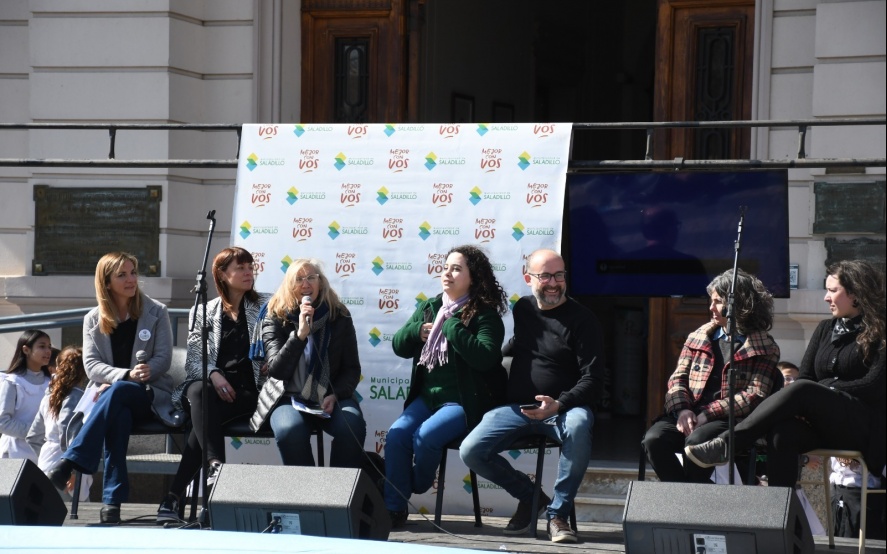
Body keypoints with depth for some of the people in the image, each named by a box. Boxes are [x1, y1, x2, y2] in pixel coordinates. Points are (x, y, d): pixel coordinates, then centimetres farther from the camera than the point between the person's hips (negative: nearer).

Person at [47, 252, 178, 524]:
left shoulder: (156, 313, 6)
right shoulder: (93, 319, 10)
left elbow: (163, 359, -1)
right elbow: (91, 365, 1)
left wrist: (117, 382, -15)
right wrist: (127, 375, -21)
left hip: (149, 396, -1)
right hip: (110, 394, 1)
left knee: (117, 392, -38)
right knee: (118, 413, -38)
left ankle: (69, 463, -47)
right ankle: (113, 499, -46)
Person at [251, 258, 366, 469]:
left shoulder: (339, 317, 5)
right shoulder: (275, 320, 1)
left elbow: (352, 369, 6)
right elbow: (277, 370, -12)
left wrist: (335, 395, -13)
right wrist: (300, 334, -24)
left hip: (331, 397, 1)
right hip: (289, 398, -1)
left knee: (352, 427, -32)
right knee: (290, 430, -36)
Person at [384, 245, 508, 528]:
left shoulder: (485, 315, -6)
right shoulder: (428, 308, 14)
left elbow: (484, 358, -23)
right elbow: (399, 346, 15)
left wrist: (451, 325, -19)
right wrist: (418, 330, -6)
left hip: (464, 401, -6)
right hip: (427, 395, 6)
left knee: (426, 435, -28)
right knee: (397, 434, -20)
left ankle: (418, 487, 3)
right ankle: (394, 508, -12)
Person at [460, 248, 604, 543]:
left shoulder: (581, 319, -4)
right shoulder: (523, 309, 11)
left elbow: (592, 379, -12)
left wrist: (559, 404, -26)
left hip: (565, 407, -4)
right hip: (517, 407, 4)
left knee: (578, 425, -40)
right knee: (471, 451, -17)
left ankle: (558, 513, -23)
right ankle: (530, 497, 10)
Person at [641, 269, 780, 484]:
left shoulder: (764, 347, 5)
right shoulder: (698, 337, 19)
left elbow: (754, 396, -6)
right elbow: (678, 378, 13)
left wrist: (709, 413, -16)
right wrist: (682, 410, -9)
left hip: (729, 419, -4)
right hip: (690, 414, 4)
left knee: (696, 441, -36)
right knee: (654, 439, -27)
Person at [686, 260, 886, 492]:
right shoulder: (825, 329, 21)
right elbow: (804, 376, 12)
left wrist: (830, 387, -11)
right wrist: (800, 408, -9)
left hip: (862, 428, -5)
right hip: (823, 425, 5)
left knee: (804, 390, -32)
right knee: (782, 432, -31)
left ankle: (725, 445, -35)